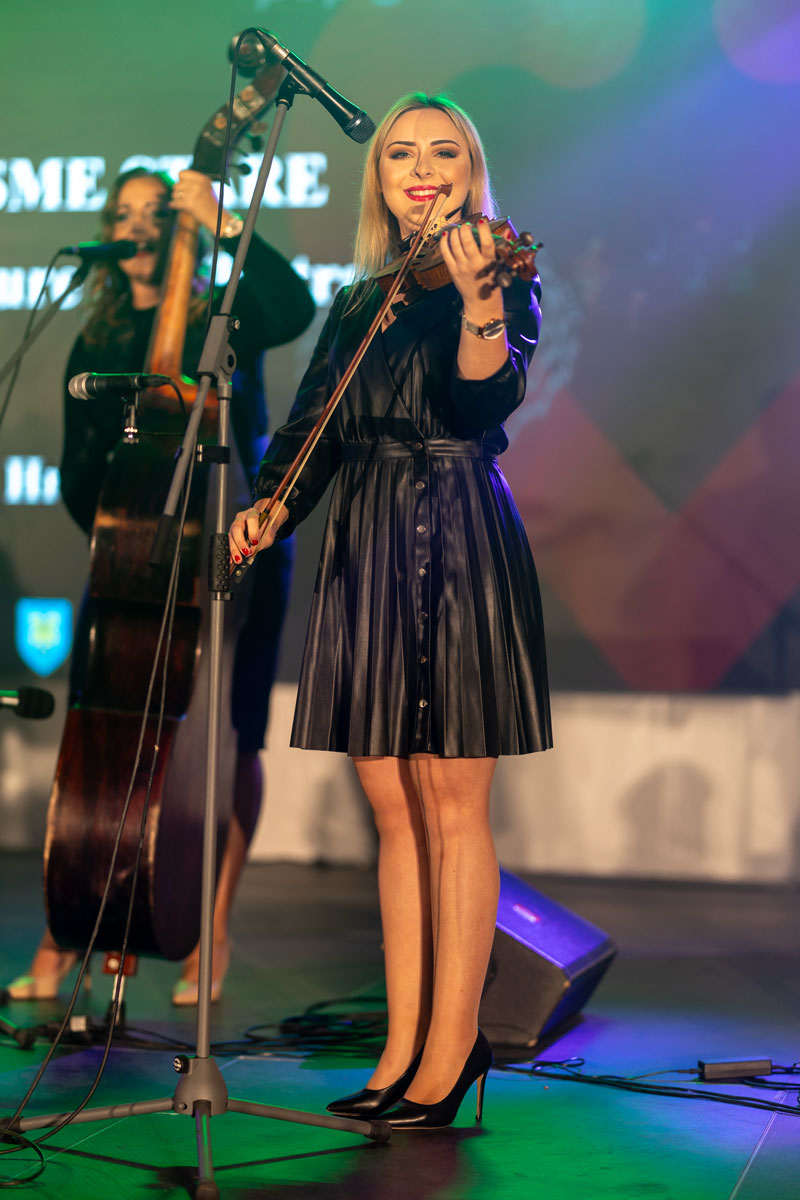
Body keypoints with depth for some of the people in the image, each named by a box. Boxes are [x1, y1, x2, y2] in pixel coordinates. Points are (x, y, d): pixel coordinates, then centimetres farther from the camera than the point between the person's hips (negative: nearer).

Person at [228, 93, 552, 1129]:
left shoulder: (501, 276, 1)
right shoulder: (357, 306, 17)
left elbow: (487, 400, -17)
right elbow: (312, 432, 12)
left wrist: (475, 301, -33)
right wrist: (269, 506, -6)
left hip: (460, 541, -5)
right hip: (366, 543, 6)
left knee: (451, 801, -5)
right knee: (392, 804, 6)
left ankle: (450, 1048, 2)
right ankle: (403, 1048, 11)